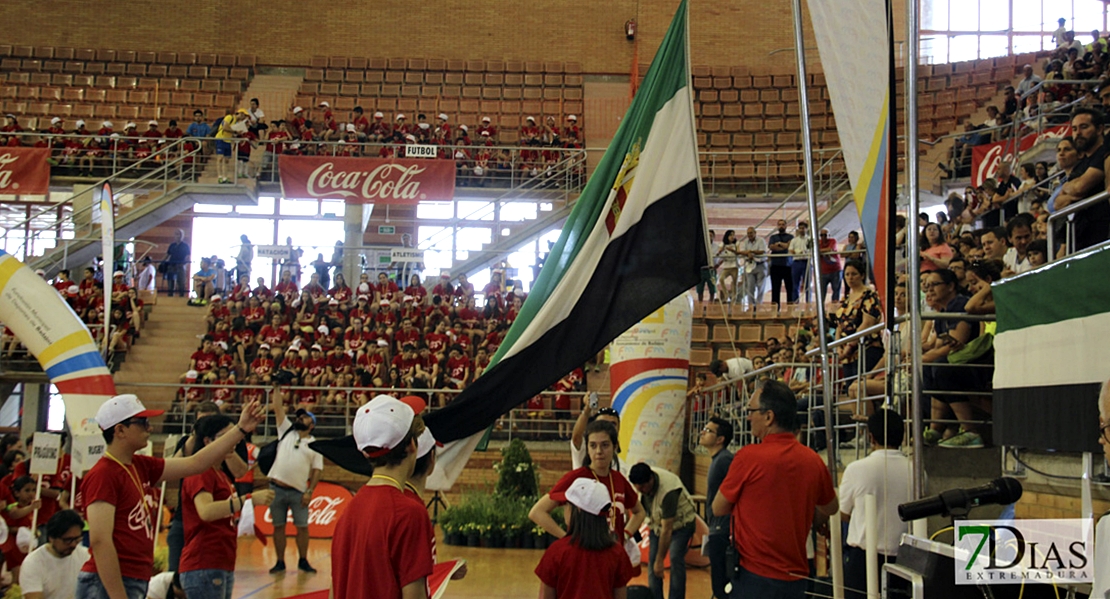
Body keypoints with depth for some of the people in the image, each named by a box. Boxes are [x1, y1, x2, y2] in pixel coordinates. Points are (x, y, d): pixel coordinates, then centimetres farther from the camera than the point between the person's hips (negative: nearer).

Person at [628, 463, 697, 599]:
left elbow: (667, 530, -33)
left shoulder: (668, 491, -39)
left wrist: (660, 561, -28)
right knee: (652, 559, -3)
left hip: (681, 522, -6)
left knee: (675, 558, -20)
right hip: (658, 521, 6)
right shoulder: (639, 481, -19)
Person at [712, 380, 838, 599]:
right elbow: (831, 509, 19)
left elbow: (719, 509, -1)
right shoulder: (813, 460, 0)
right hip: (796, 576, 5)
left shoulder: (748, 456, -14)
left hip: (755, 575, -5)